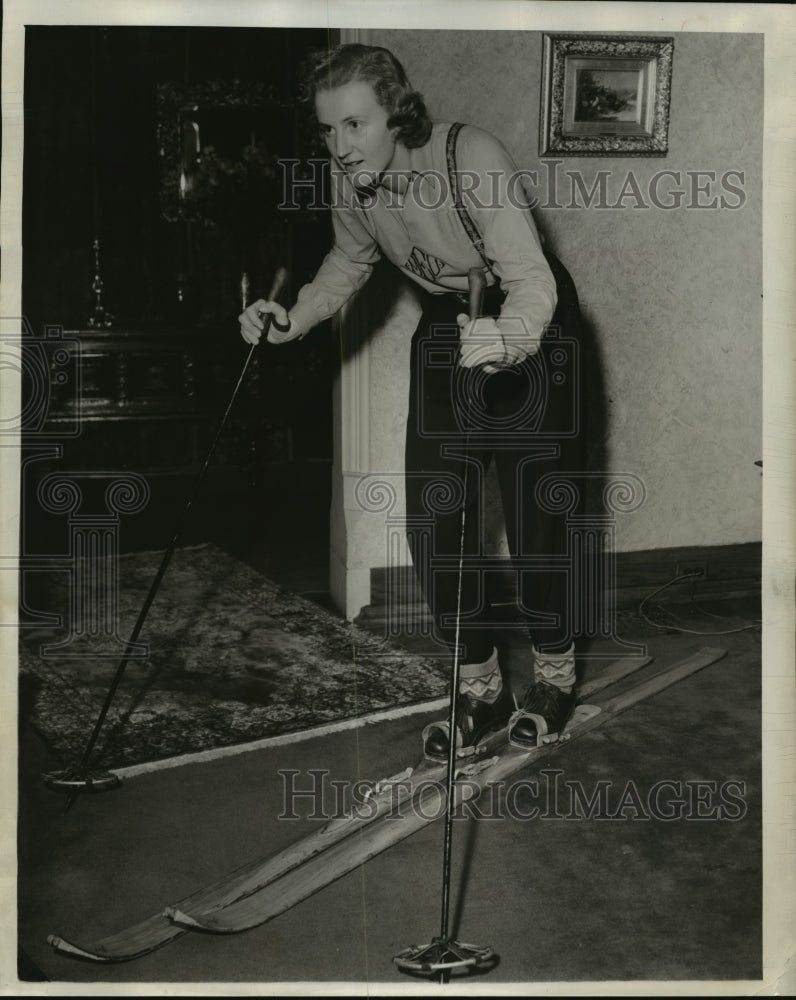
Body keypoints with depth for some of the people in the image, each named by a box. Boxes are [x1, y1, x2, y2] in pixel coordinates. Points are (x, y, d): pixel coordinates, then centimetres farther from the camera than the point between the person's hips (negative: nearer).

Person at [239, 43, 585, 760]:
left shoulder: (471, 157, -31)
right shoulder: (349, 179, -11)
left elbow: (531, 278, -37)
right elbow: (350, 263, 9)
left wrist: (507, 338, -58)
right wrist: (291, 320, -8)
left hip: (529, 327, -6)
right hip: (444, 327, 6)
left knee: (534, 513, -5)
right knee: (433, 517, 1)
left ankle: (554, 677, 19)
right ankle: (480, 688, 17)